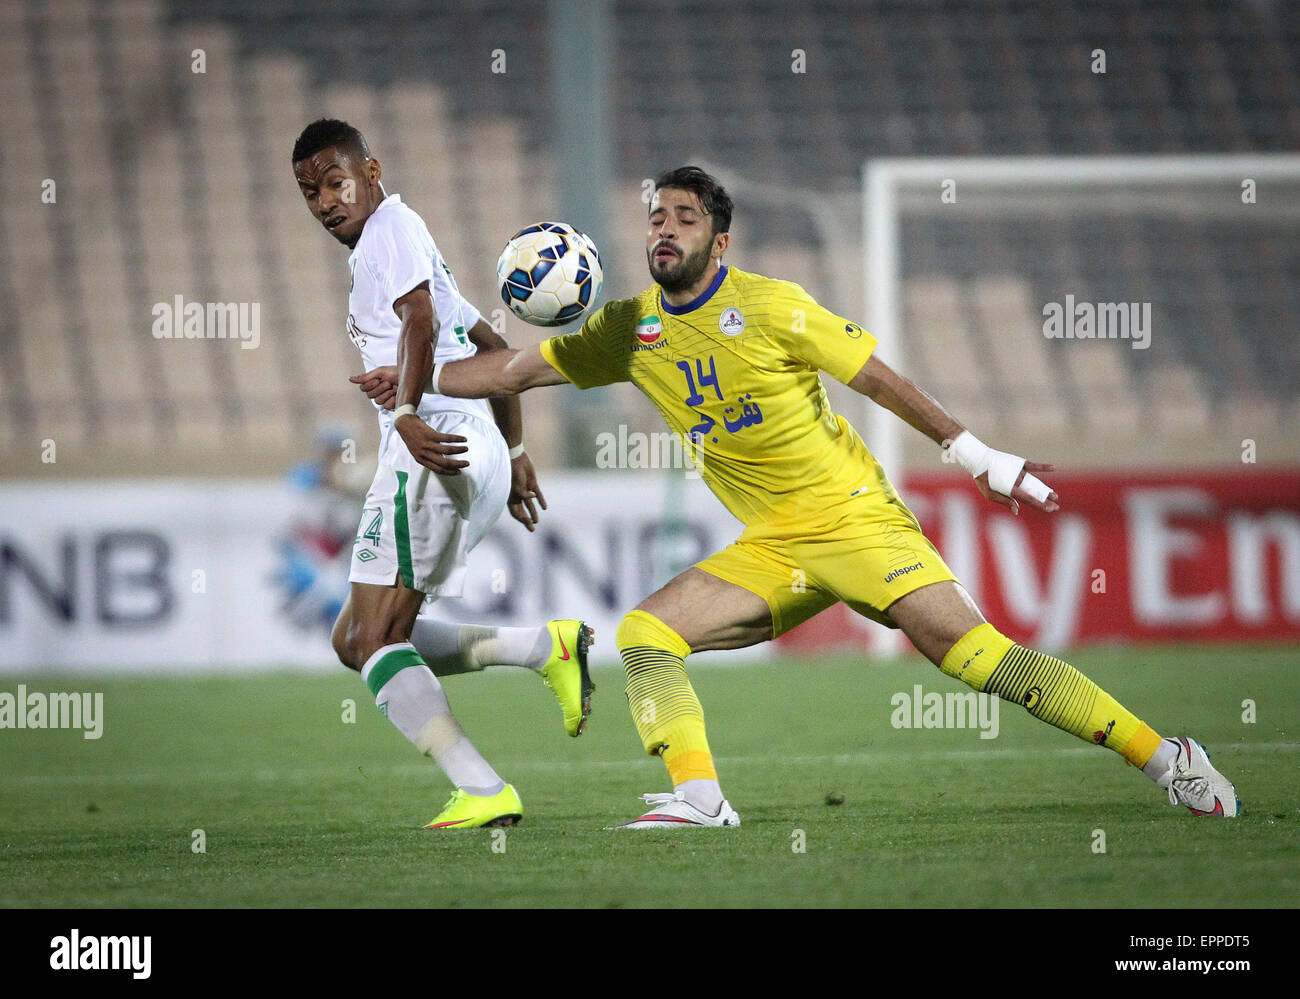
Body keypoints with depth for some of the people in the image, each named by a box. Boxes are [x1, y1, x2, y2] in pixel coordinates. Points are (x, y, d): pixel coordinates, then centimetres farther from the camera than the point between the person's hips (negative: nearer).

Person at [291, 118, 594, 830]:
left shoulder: (391, 226, -1)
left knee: (374, 638, -11)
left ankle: (484, 793, -20)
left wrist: (406, 411, -33)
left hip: (434, 448, -10)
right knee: (354, 640, 11)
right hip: (479, 458, 10)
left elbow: (420, 319, -20)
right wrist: (514, 452, 35)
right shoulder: (388, 245, 29)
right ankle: (547, 646, 3)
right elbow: (493, 348, 35)